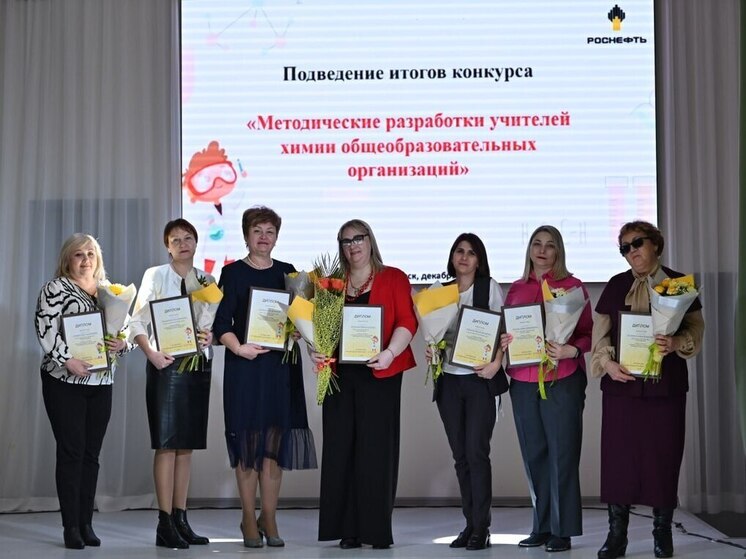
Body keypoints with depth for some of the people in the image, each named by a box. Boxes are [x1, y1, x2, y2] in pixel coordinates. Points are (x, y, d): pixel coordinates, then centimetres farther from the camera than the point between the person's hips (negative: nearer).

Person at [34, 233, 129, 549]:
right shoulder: (55, 288, -2)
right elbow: (45, 328, -12)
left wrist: (123, 344, -7)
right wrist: (67, 360, -21)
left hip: (101, 383, 5)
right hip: (64, 381, -5)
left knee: (91, 453, 6)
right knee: (71, 451, -5)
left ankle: (86, 524, 11)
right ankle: (71, 527, -1)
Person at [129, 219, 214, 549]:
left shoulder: (207, 280, 13)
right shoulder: (155, 276, 1)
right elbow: (137, 322, -4)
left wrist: (210, 336, -6)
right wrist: (151, 354, -15)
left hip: (198, 364, 5)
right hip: (167, 364, -5)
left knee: (186, 445, 7)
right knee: (167, 443, -7)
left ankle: (181, 519, 12)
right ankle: (165, 524, -6)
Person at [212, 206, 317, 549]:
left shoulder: (287, 273, 12)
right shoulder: (233, 273, 3)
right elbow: (222, 322, -3)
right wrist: (238, 347, -18)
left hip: (281, 366, 3)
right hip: (245, 366, -2)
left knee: (276, 441, 1)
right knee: (248, 440, -1)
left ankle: (269, 518, 9)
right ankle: (249, 519, 8)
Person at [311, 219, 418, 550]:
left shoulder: (393, 278, 6)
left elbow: (407, 321, -4)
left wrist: (390, 353, -19)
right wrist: (315, 350, -7)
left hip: (379, 374, -3)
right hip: (339, 374, 3)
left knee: (376, 447, -5)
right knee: (341, 447, 1)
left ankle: (378, 530, 1)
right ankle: (348, 530, 6)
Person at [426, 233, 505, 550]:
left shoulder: (489, 287, 1)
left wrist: (496, 362, -16)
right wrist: (431, 351, -5)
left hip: (480, 378, -4)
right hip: (449, 379, 4)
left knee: (476, 451, -8)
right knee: (460, 454, 7)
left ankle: (481, 528, -3)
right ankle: (470, 523, 14)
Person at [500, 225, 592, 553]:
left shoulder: (572, 286, 1)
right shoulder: (516, 288, 13)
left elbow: (588, 333, -2)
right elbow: (504, 329, 18)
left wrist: (571, 350, -20)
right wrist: (503, 342, -4)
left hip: (562, 381, -4)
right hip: (522, 382, 4)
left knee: (562, 454, -2)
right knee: (533, 455, 8)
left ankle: (563, 531, 3)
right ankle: (542, 527, 16)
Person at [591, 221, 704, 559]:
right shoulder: (616, 285, 9)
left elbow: (695, 331, 0)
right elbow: (600, 333, 7)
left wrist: (675, 343, -20)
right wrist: (608, 362, -10)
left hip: (665, 385, -2)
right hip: (621, 383, 2)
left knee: (663, 455, 1)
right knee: (618, 455, 0)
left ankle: (662, 532, 13)